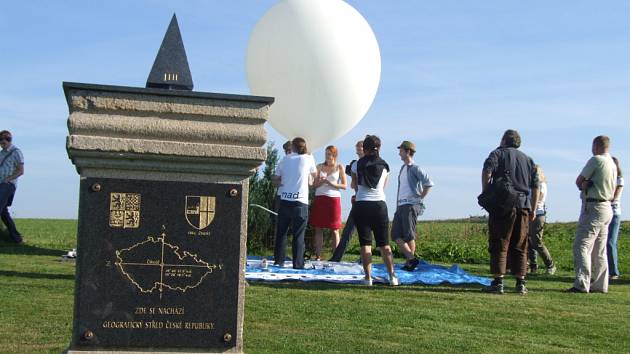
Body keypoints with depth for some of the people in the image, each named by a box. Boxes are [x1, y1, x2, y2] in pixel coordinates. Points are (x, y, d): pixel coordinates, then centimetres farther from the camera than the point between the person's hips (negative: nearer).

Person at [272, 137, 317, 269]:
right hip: (300, 202, -3)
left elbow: (275, 180, 10)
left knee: (281, 232, 11)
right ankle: (298, 264, -1)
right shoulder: (308, 158, 0)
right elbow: (314, 174, 18)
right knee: (298, 235, 0)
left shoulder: (285, 159, 7)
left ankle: (278, 261, 14)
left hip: (284, 200, 3)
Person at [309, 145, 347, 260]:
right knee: (318, 228, 0)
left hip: (334, 198, -2)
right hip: (319, 199, 2)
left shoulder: (339, 168, 6)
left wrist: (331, 183, -12)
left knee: (334, 229, -1)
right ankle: (318, 256, 4)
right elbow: (314, 184, 10)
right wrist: (321, 182, -10)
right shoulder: (320, 167, 11)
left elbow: (344, 186, 1)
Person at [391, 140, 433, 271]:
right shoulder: (402, 168, 18)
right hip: (400, 205, 8)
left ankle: (410, 262, 1)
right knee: (396, 235, 0)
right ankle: (411, 258, 2)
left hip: (411, 205, -8)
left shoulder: (415, 168, -7)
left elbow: (429, 183, -15)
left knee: (409, 235, -8)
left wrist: (420, 198, -10)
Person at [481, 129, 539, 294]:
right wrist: (533, 209, 19)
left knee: (499, 245, -4)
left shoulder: (498, 154, 6)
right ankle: (521, 283, 8)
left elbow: (487, 171, -13)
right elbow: (535, 186, 17)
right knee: (520, 247, 9)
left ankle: (498, 282, -8)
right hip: (524, 206, 5)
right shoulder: (528, 159, 21)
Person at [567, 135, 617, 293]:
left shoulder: (596, 160, -11)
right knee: (599, 250, 13)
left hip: (593, 208, -9)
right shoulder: (613, 164, 16)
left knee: (582, 246, -12)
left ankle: (581, 285, -19)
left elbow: (579, 181, -8)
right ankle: (600, 285, 15)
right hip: (607, 208, 9)